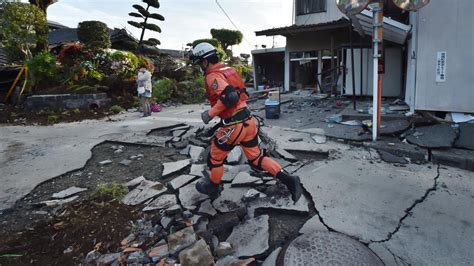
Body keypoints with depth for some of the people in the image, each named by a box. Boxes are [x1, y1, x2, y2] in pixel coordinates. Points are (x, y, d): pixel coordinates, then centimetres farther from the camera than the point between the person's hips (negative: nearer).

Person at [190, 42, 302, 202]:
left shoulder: (212, 76, -13)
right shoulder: (228, 70, 15)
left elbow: (229, 97, -29)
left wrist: (210, 114, -18)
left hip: (234, 125, -8)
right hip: (248, 121, 8)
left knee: (215, 157, 15)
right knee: (256, 158, 16)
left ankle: (212, 188, 35)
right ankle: (289, 180, 10)